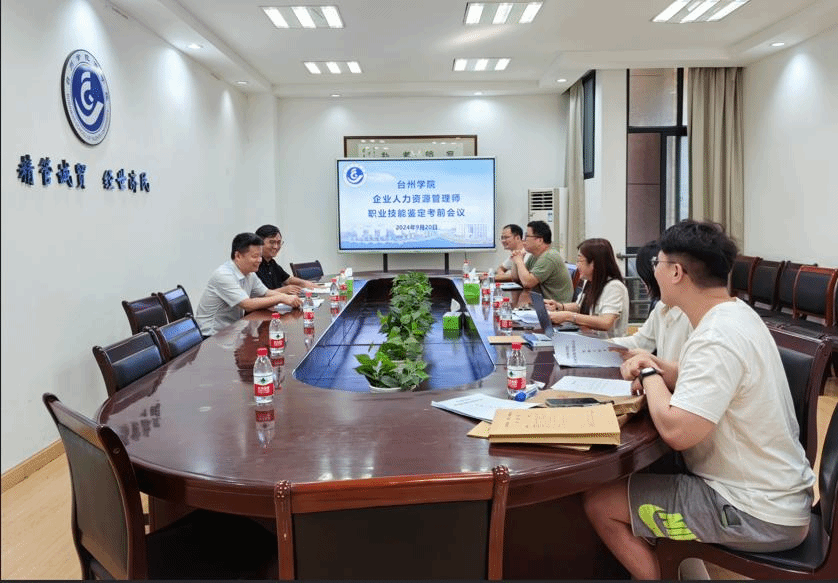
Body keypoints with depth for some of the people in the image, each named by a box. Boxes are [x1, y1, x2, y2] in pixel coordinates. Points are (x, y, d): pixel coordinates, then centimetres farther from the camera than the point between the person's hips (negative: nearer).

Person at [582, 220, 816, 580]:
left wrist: (650, 375, -15)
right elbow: (709, 382, 16)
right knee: (638, 471, 23)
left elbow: (675, 431, -33)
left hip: (757, 513, -10)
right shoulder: (735, 314, 4)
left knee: (599, 503, -8)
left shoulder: (718, 338, -27)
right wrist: (659, 370, -2)